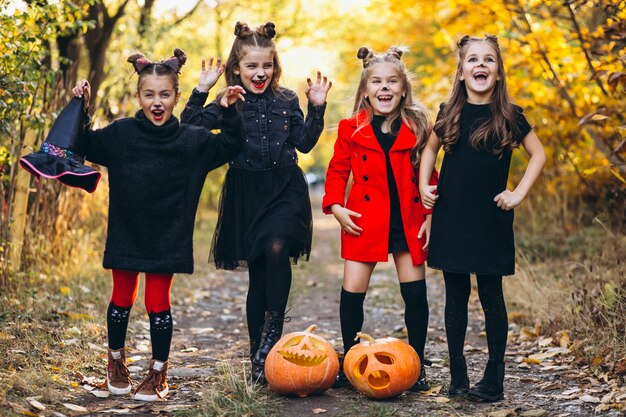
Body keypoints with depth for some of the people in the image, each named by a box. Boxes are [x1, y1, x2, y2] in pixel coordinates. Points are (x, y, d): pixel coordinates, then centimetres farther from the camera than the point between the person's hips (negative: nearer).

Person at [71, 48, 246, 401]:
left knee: (158, 302, 2)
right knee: (122, 299, 13)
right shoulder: (120, 134, -1)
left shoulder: (192, 140, -2)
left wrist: (229, 111, -10)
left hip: (167, 237, -1)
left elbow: (230, 145, 3)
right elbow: (82, 145, 10)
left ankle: (159, 374, 16)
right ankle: (116, 361, 34)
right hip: (126, 233, 1)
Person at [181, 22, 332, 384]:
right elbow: (189, 128, -3)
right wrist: (201, 91, -9)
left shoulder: (286, 101, 7)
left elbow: (305, 143, 8)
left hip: (285, 190, 0)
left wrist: (317, 108, -1)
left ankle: (273, 332, -17)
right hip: (246, 194, 0)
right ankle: (258, 358, 14)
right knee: (257, 273, 4)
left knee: (277, 248, -29)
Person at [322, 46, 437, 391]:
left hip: (408, 223, 0)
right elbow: (337, 171, 8)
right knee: (352, 293, 0)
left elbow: (429, 176, 6)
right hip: (364, 223, 0)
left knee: (415, 293, 2)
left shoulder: (418, 127, 2)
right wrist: (335, 206, -7)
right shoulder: (351, 129, 1)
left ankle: (417, 365, 17)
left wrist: (430, 216, -2)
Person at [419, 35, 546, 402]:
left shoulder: (509, 117, -3)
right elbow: (431, 148, 19)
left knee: (491, 296, 1)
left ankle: (494, 380, 9)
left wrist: (519, 193, -6)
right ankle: (458, 375, 17)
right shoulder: (450, 114, 4)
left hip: (490, 219, -3)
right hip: (451, 217, 3)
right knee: (456, 296, 8)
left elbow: (539, 155, 4)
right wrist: (424, 185, 6)